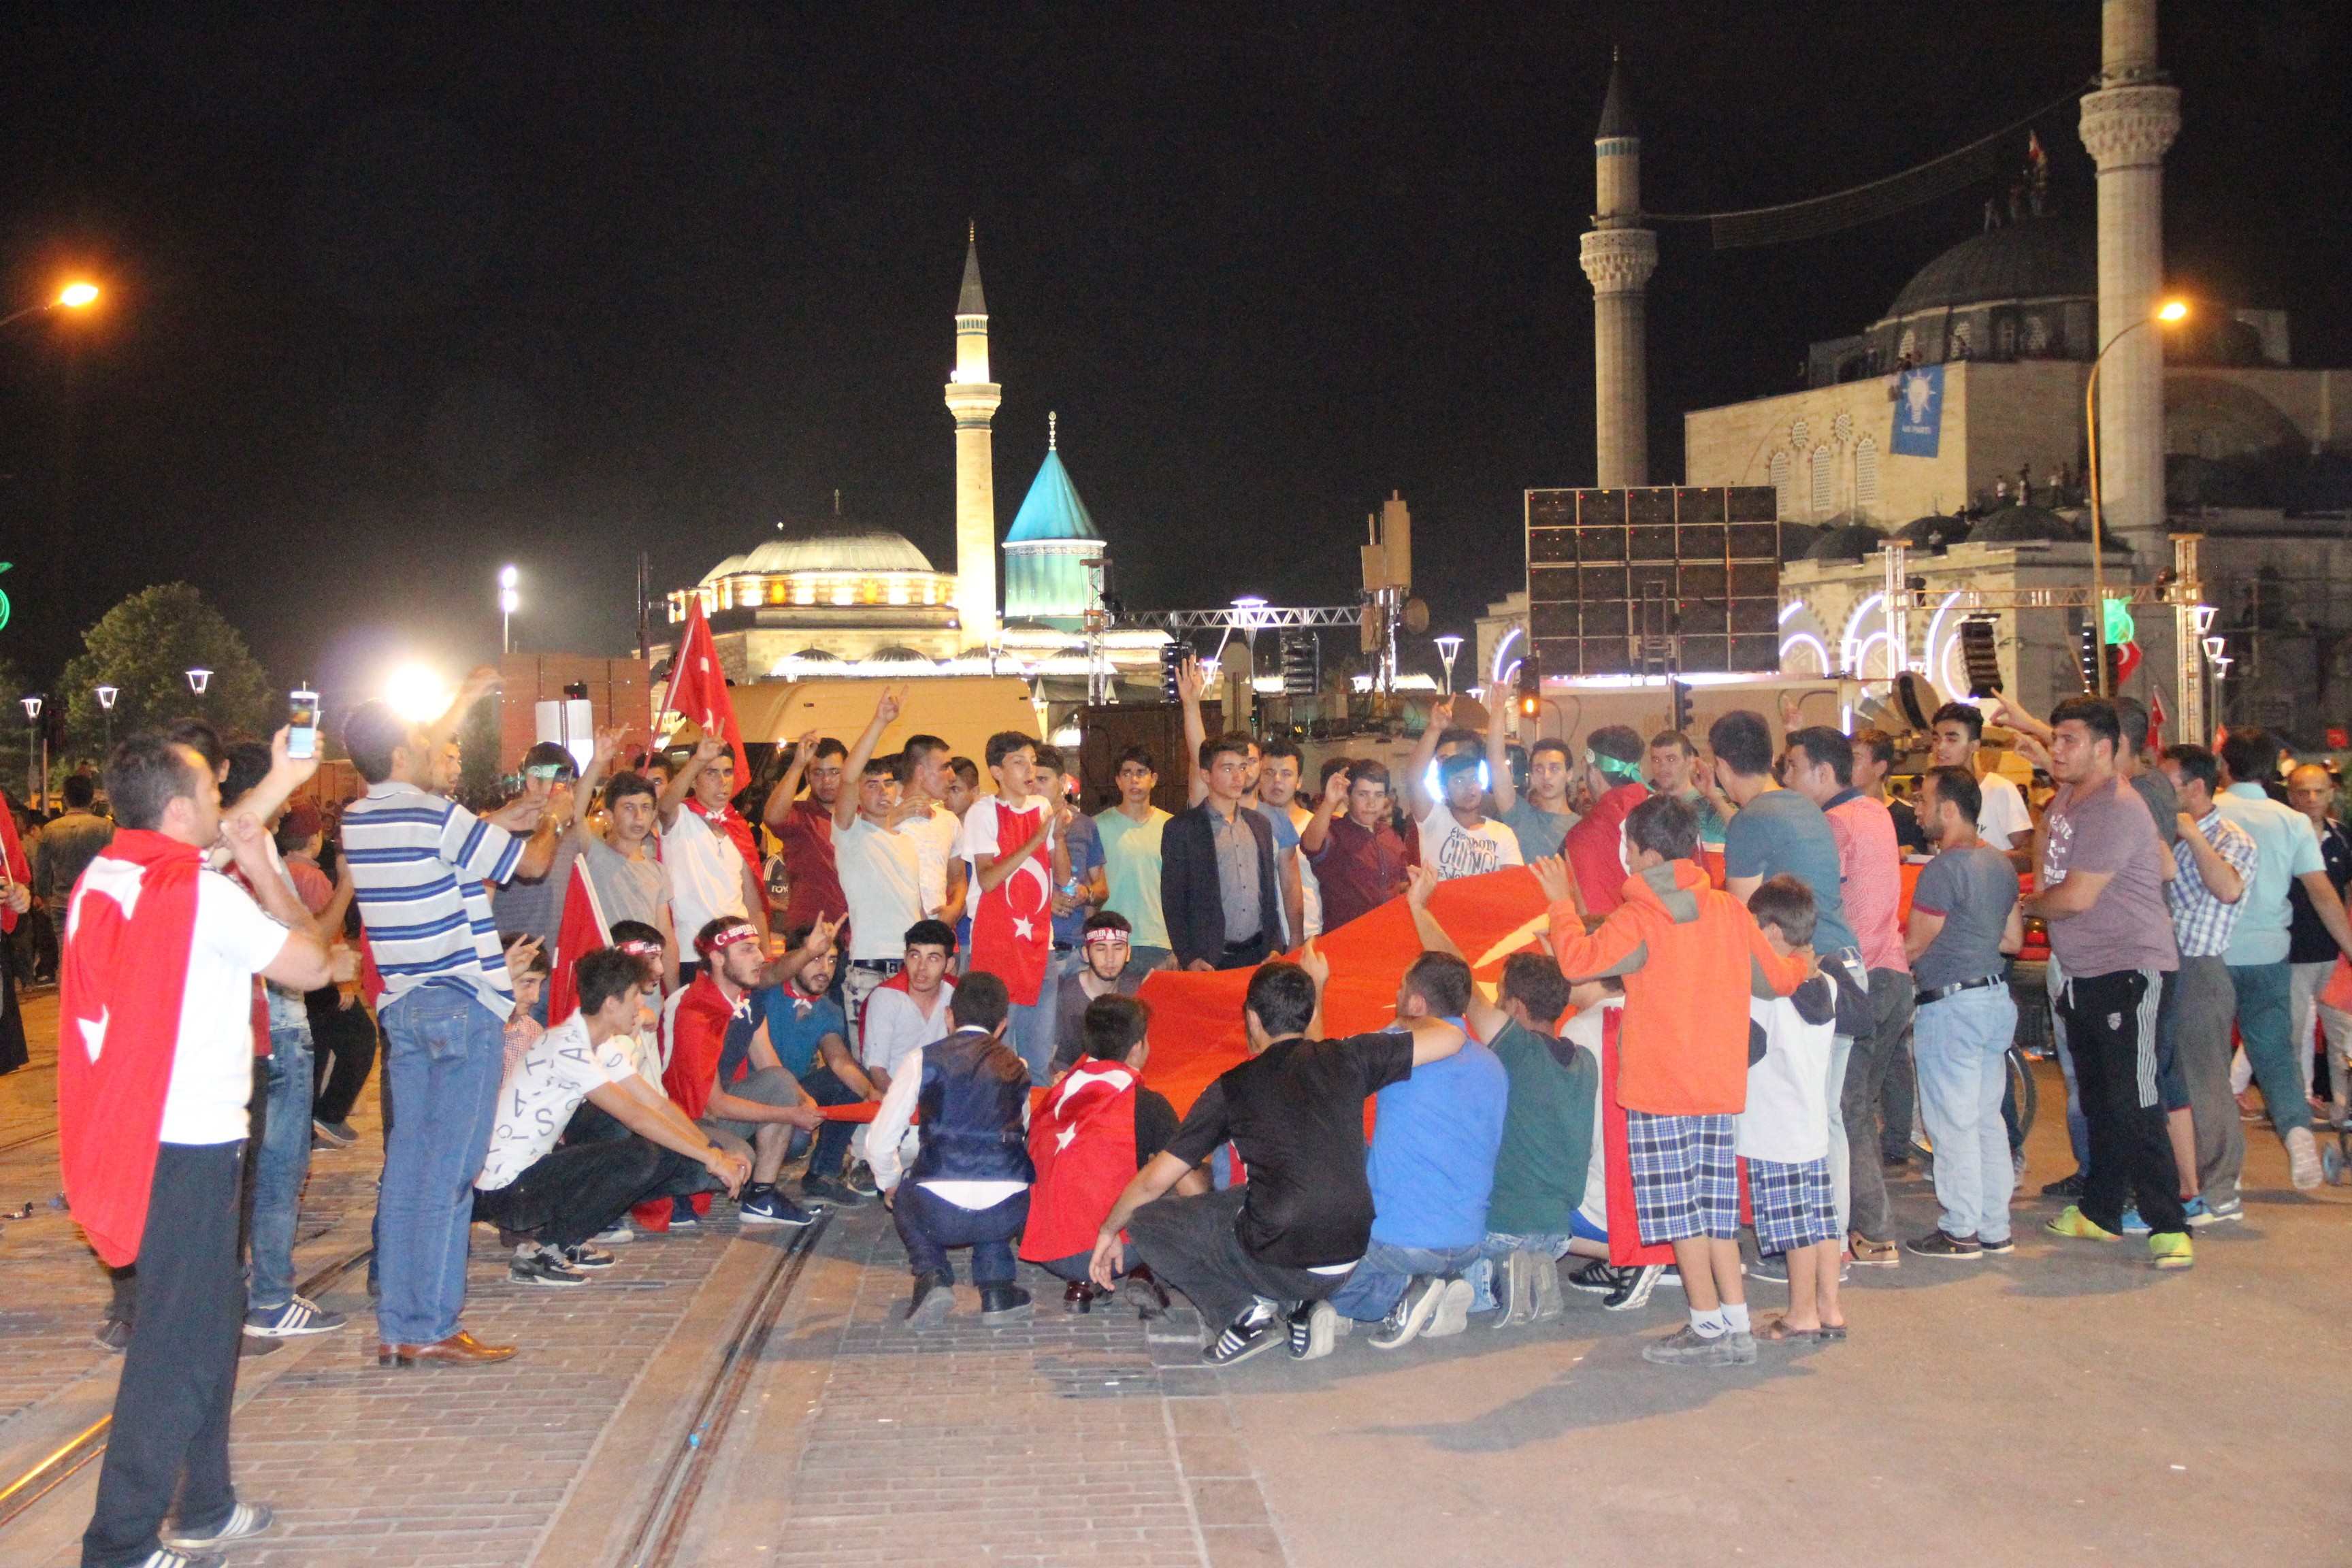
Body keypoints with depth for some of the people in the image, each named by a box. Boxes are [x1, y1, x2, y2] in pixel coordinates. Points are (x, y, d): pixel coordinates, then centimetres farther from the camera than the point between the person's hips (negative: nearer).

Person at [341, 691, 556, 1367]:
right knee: (449, 1171, -4)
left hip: (401, 1007, 7)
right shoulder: (442, 820, -15)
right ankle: (431, 1327, -2)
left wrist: (513, 812, 21)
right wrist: (553, 822, 17)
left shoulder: (356, 822, 7)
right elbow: (532, 861, -3)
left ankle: (394, 1326, 11)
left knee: (406, 1163, 9)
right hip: (465, 1007, -7)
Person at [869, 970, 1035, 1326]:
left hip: (939, 1215, -2)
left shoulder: (923, 1059, 8)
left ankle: (931, 1276, 8)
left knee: (903, 1194, 33)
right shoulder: (1018, 1068, 17)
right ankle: (996, 1289, 17)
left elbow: (879, 1142, 7)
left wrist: (890, 1183, 30)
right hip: (1008, 1215, 2)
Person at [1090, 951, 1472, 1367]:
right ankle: (1303, 1311, 11)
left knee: (1145, 1220, 13)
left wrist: (1109, 1231, 21)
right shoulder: (1346, 1059, 2)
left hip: (1276, 1264, -5)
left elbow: (1154, 1180, 5)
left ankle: (1246, 1312, -1)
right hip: (1346, 1263, 5)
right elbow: (1451, 1037, 4)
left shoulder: (1232, 1088, -2)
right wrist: (1414, 1021, 27)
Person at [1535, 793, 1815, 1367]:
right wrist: (1803, 964, 37)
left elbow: (1577, 959, -16)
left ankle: (1709, 1328, 3)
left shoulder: (1637, 920, -13)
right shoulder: (1729, 911, 5)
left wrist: (1562, 904, 0)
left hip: (1660, 1087, -6)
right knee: (1715, 1207, 13)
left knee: (1679, 1210, 1)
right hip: (1721, 1083, 6)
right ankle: (1736, 1326, 14)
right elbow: (1778, 977, 13)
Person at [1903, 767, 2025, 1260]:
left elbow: (1913, 947, -14)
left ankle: (1960, 1231, 4)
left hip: (1951, 1005, -9)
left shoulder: (1944, 868, -17)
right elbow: (2013, 938, 16)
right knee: (1987, 1118, 13)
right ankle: (1995, 1228, 18)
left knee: (1952, 1122, -1)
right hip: (1997, 998, 9)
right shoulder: (2000, 864, 10)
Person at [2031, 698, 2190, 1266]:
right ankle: (2100, 1213, 28)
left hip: (2129, 968, -10)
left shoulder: (2116, 809, -19)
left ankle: (2168, 1225, -10)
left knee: (2133, 1103, -13)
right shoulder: (2065, 799, 10)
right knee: (2097, 1100, 17)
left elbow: (2076, 897, -22)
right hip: (2083, 973, 10)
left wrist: (2024, 903, -5)